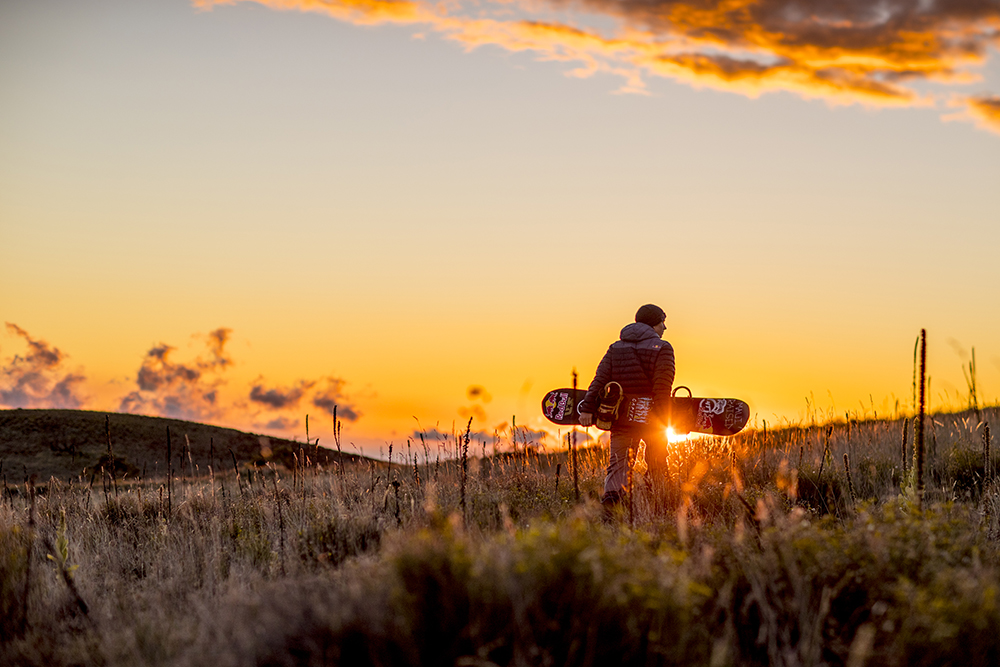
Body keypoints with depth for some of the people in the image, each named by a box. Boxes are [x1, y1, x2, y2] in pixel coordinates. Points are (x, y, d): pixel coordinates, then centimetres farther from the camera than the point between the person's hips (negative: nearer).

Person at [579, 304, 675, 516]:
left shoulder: (616, 348, 12)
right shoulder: (662, 349, -2)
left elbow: (600, 379, 0)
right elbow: (662, 388, -13)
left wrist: (587, 408, -6)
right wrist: (662, 418, -13)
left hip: (621, 417, 3)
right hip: (650, 418, -3)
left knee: (618, 462, 2)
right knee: (657, 463, 12)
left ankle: (612, 493, -24)